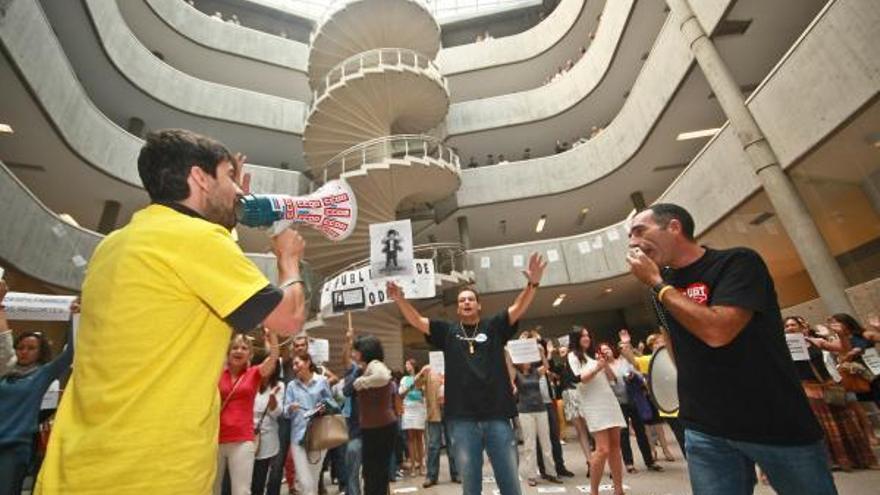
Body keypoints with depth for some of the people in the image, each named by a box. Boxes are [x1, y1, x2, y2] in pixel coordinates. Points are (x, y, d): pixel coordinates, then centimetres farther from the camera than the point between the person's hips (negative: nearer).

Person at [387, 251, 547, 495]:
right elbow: (416, 320, 3)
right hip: (462, 420, 1)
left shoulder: (494, 327, 6)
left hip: (497, 416, 0)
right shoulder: (448, 331, 8)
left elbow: (518, 308, -6)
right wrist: (400, 300, -13)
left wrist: (532, 284, -23)